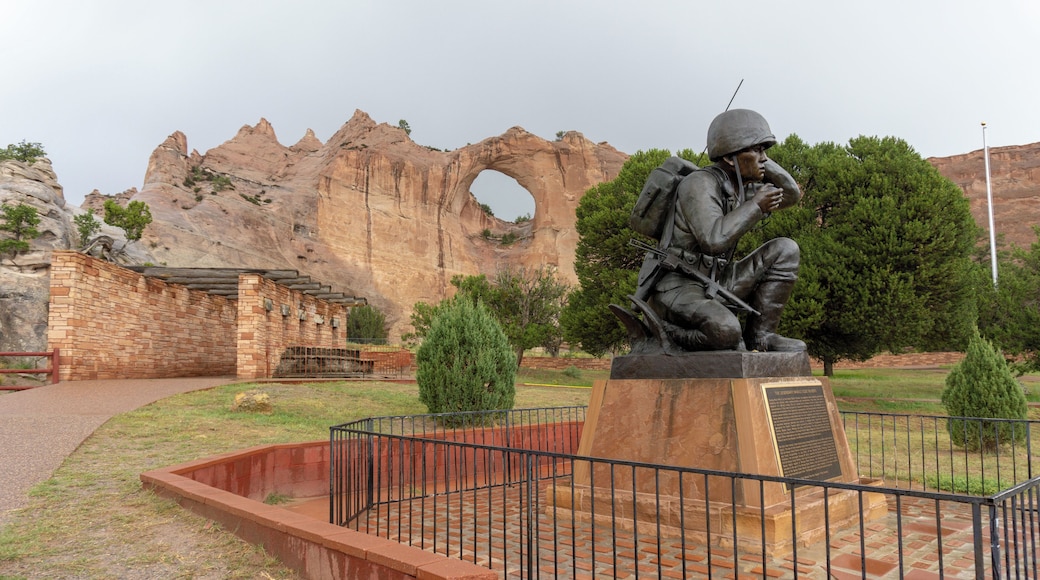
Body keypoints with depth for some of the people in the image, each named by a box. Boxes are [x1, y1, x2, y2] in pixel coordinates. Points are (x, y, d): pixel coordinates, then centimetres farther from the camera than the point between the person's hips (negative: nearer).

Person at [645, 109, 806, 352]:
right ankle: (669, 336, -5)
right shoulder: (699, 184, -17)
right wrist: (756, 205, -20)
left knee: (786, 250, 1)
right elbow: (714, 240, -32)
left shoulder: (742, 188, 9)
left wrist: (761, 161, 6)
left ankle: (759, 335, 2)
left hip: (714, 285, 9)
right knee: (724, 329, -37)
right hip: (677, 287, -8)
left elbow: (792, 195, 19)